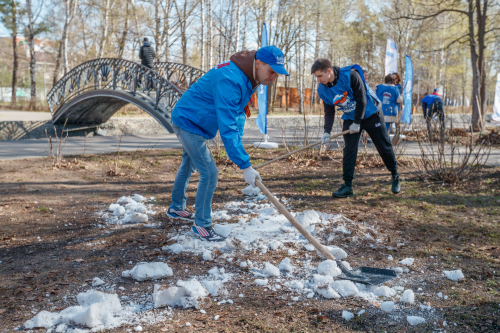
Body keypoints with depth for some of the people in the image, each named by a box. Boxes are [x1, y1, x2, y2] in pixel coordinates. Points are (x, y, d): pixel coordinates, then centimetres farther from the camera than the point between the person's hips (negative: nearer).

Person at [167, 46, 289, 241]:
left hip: (189, 123, 10)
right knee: (209, 173, -12)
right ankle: (201, 225, 4)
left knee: (188, 165, 24)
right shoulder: (230, 80, -34)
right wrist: (245, 166, -39)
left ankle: (176, 208, 45)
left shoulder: (247, 79, -3)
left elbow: (238, 114, 8)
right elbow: (227, 128, -39)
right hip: (188, 123, -10)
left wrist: (238, 142, -3)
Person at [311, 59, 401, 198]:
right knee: (349, 151, -7)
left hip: (370, 114, -4)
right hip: (350, 118, 4)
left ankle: (395, 176, 24)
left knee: (384, 146, 5)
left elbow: (361, 100, -22)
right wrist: (327, 131, -15)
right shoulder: (323, 89, -10)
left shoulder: (350, 75, -27)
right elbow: (329, 112, -3)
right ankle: (347, 186, -4)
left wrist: (357, 123, -18)